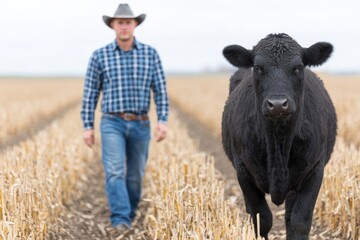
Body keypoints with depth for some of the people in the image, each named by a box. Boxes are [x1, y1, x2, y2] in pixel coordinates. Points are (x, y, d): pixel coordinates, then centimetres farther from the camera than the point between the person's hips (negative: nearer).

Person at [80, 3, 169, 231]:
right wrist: (88, 127, 0)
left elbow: (160, 90, 1)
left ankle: (129, 217, 28)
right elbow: (90, 93, 4)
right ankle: (120, 220, -27)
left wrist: (163, 120, -10)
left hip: (140, 125, 2)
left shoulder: (151, 54, 2)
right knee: (115, 171, -20)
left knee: (135, 176, 9)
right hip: (113, 124, -2)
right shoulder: (100, 56, 0)